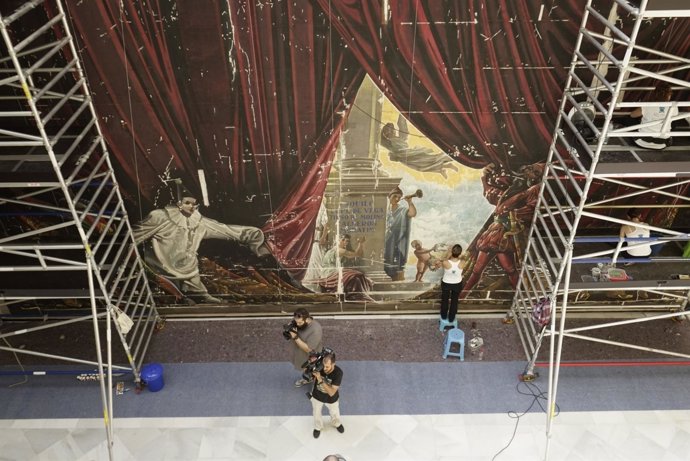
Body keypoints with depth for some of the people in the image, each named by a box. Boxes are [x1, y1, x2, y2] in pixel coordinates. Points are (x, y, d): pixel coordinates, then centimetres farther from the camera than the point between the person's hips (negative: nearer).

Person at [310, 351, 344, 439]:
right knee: (317, 414, 27)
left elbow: (331, 393, -37)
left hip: (331, 399, -1)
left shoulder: (338, 373, -37)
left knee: (334, 413, 29)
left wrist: (320, 380, -47)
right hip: (317, 396, 1)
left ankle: (336, 424, 63)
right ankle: (318, 427, 60)